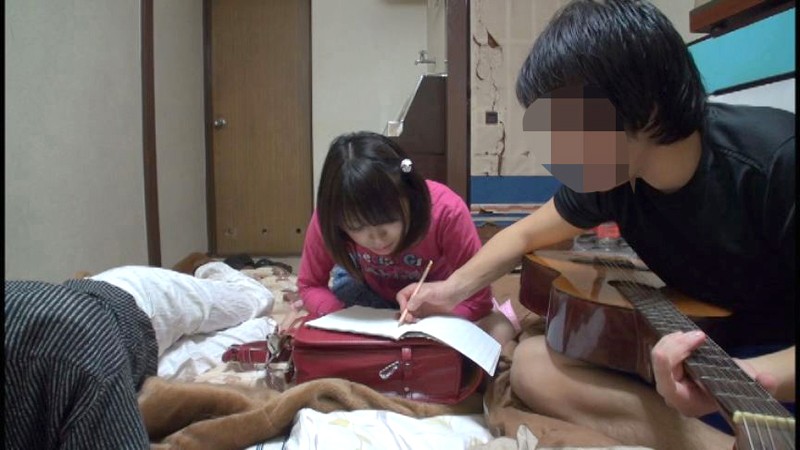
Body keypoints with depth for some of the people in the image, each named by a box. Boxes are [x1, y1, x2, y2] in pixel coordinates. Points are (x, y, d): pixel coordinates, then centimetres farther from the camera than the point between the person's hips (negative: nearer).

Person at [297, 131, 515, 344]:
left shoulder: (446, 211, -37)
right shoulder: (329, 215, -30)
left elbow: (476, 299, -28)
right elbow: (309, 285, -15)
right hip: (375, 294, 3)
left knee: (500, 331, -25)